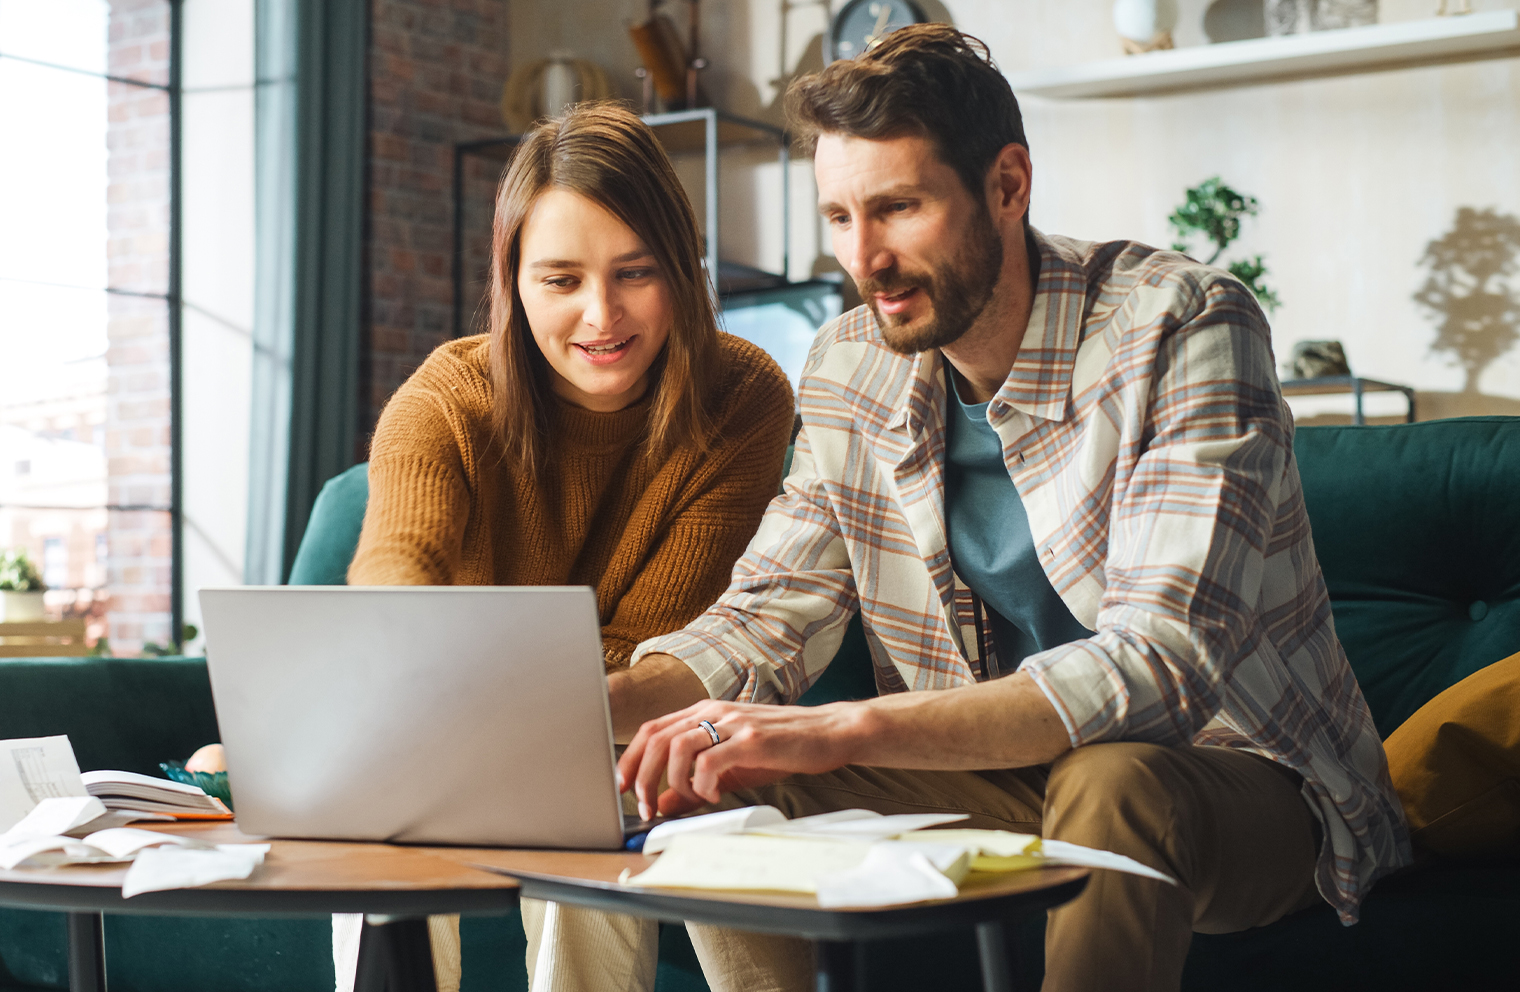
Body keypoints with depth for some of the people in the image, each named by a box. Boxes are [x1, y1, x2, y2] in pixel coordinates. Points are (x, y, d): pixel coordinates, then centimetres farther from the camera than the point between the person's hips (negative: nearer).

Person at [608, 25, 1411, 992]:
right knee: (709, 783, -13)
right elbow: (772, 615, 1)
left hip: (1231, 777, -5)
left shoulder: (1181, 328, -21)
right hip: (998, 774, 5)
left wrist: (847, 730, -42)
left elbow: (1164, 660, -32)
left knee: (1109, 782, -38)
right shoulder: (852, 368, -1)